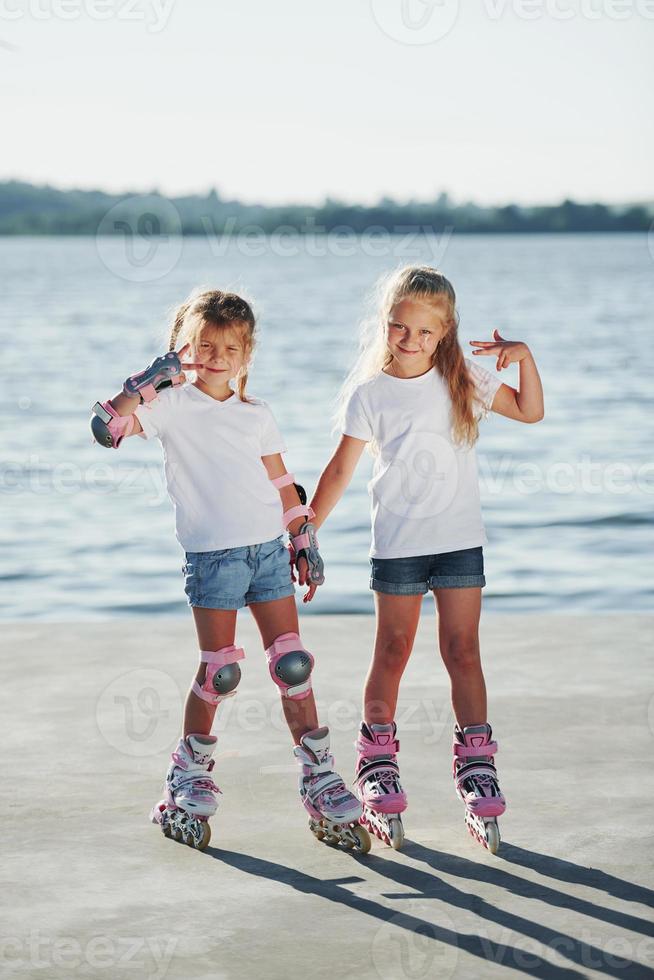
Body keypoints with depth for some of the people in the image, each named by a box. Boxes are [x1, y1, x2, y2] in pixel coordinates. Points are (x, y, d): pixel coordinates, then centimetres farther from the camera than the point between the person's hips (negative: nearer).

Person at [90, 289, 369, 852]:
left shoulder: (257, 415, 13)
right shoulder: (172, 405, 0)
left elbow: (283, 485, 17)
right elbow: (107, 427, -13)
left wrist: (305, 541, 14)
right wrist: (145, 385, -19)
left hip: (269, 549, 4)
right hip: (212, 553, -4)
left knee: (292, 663, 2)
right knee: (220, 668, -2)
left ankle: (319, 776, 7)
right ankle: (191, 774, 17)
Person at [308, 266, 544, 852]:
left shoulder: (462, 380, 3)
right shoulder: (370, 394, -4)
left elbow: (530, 411, 10)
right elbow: (341, 470, 1)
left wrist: (524, 358, -6)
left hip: (461, 540, 2)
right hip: (398, 543, -1)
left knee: (463, 652, 2)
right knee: (392, 654, 5)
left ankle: (477, 769, 7)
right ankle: (378, 770, 14)